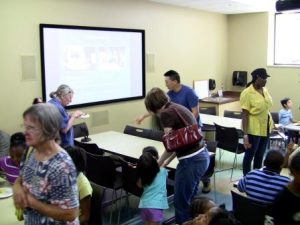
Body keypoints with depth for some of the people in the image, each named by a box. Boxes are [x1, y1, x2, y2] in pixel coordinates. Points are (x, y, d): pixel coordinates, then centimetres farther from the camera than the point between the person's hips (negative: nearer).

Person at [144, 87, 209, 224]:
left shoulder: (166, 113, -12)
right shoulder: (177, 108, 14)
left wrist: (158, 164, 5)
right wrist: (167, 161, 20)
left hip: (191, 161, -9)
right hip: (202, 156, 9)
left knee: (181, 202, 8)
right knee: (190, 199, 25)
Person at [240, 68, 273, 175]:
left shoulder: (265, 90, 4)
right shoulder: (247, 93, -17)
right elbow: (244, 115, -19)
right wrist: (245, 135, -22)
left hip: (266, 128, 7)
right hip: (253, 130, -7)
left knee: (260, 155, 17)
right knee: (250, 155, 6)